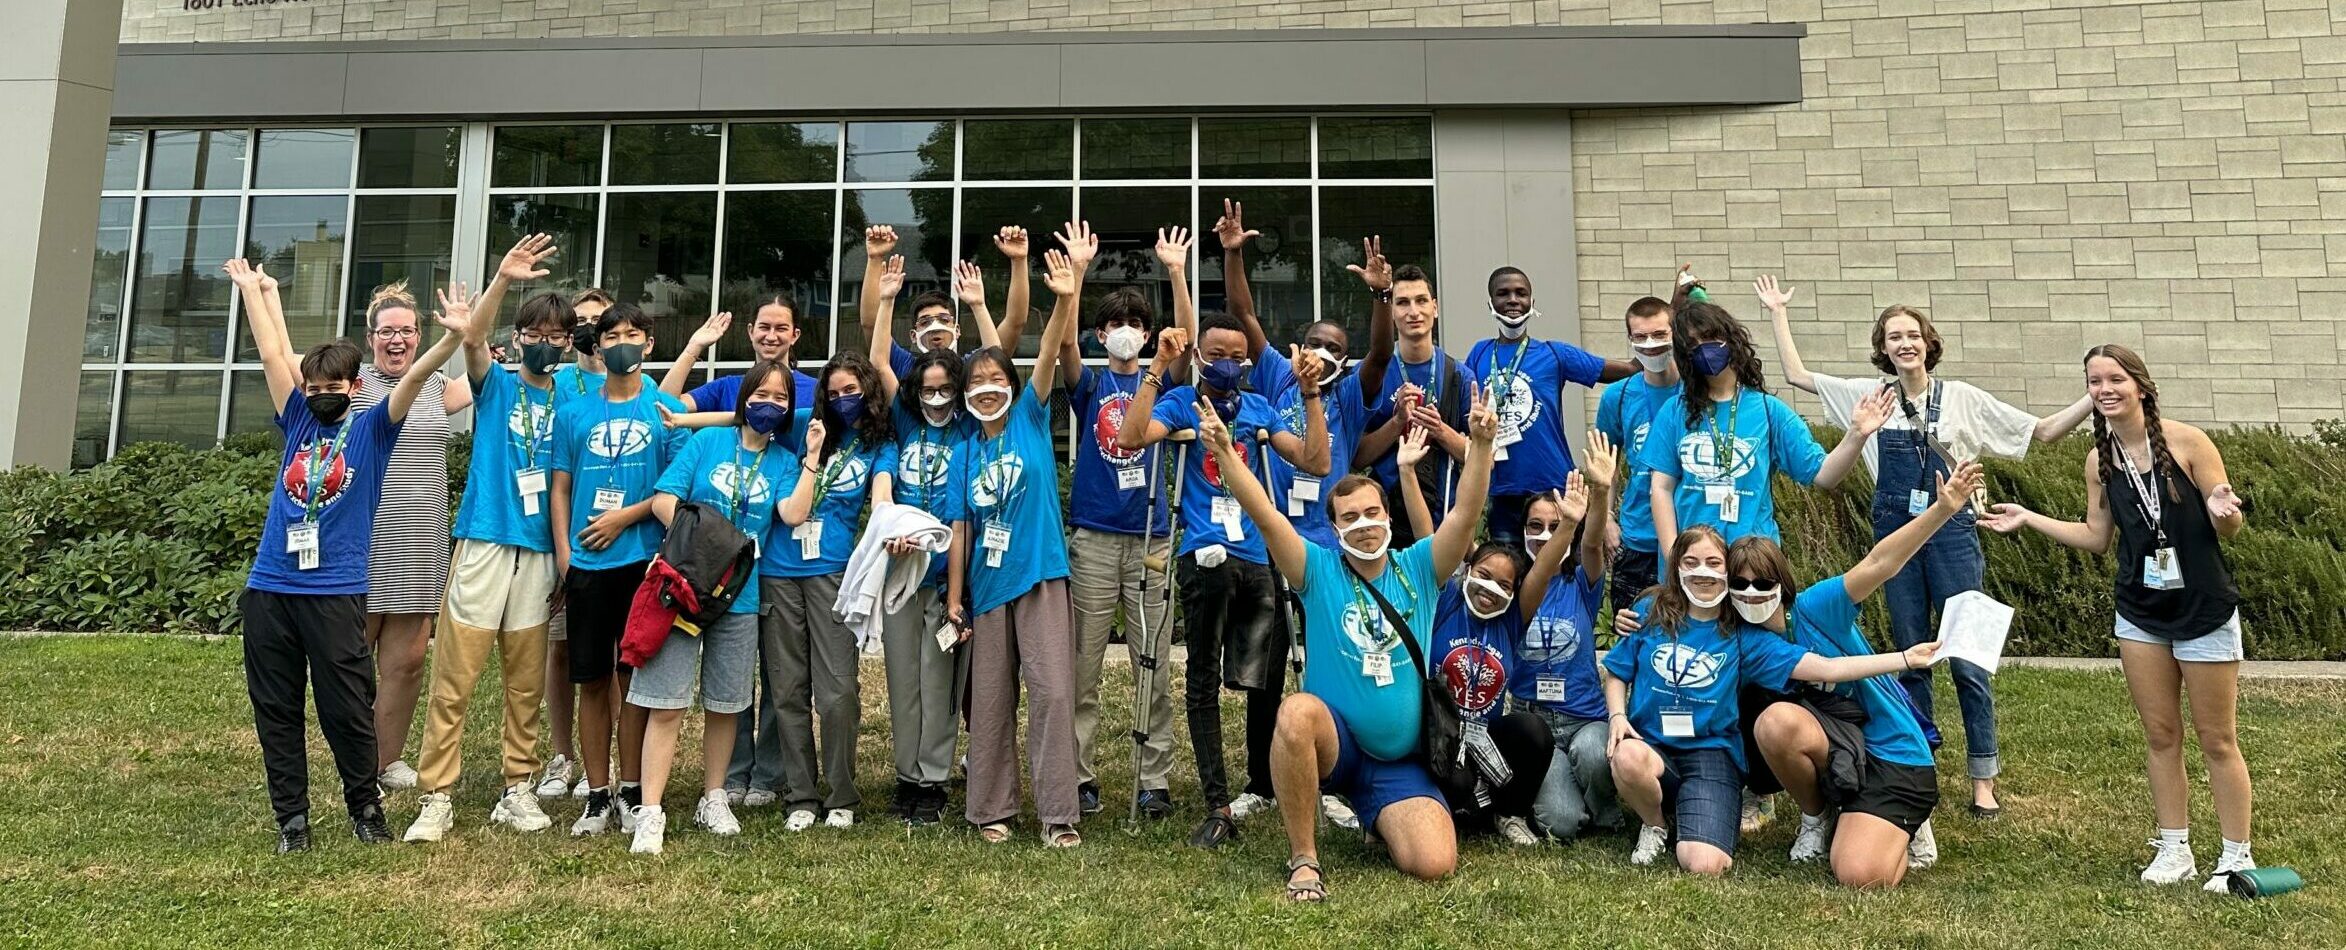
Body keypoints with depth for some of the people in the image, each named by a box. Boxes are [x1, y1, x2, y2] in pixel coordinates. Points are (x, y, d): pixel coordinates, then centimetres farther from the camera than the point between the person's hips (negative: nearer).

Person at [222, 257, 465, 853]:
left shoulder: (371, 429, 4)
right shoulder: (297, 422, 13)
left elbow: (414, 377, -10)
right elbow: (274, 353, 16)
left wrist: (453, 339, -22)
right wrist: (253, 288, 19)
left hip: (336, 592, -4)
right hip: (268, 587, 4)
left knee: (348, 709, 1)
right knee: (275, 711, 8)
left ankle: (366, 808, 18)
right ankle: (291, 818, 18)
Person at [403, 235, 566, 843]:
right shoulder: (497, 386, 7)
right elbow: (472, 339, -14)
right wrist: (502, 279, -31)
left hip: (539, 553, 2)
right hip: (484, 543, -2)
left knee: (527, 683, 7)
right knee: (455, 679, -4)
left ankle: (518, 790, 16)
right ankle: (436, 797, 2)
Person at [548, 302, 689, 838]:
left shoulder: (666, 410, 5)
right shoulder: (573, 413, 11)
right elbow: (560, 488, 11)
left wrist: (625, 516, -10)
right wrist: (562, 552, 0)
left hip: (642, 559, -2)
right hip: (585, 564, 2)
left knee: (636, 679, 3)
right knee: (592, 682, 6)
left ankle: (631, 792, 14)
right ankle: (598, 796, 15)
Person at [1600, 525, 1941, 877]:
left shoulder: (1742, 636, 2)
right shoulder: (1650, 612, 4)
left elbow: (1824, 668, -2)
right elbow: (1617, 674, 11)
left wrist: (1904, 659, -8)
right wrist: (1617, 715, -10)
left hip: (1710, 752, -1)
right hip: (1650, 744, 1)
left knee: (1704, 866, -23)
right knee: (1628, 758, -38)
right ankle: (1656, 823, -2)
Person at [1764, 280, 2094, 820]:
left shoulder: (1961, 398, 1)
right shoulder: (1869, 394, 6)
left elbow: (2043, 432, 4)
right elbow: (1797, 375, 10)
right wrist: (1779, 315, 10)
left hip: (1951, 532, -2)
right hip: (1895, 531, 2)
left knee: (1968, 658, -2)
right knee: (1910, 654, 9)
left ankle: (1983, 780, 7)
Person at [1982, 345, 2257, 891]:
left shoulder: (2186, 442, -12)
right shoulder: (2100, 461, 2)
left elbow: (2230, 529, -9)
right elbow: (2097, 538, 10)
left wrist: (2223, 513, -31)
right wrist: (2029, 520, 4)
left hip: (2205, 611, -4)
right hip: (2141, 614, 4)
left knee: (2217, 739, 5)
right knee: (2160, 736, 10)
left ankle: (2237, 857, 18)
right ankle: (2174, 850, 21)